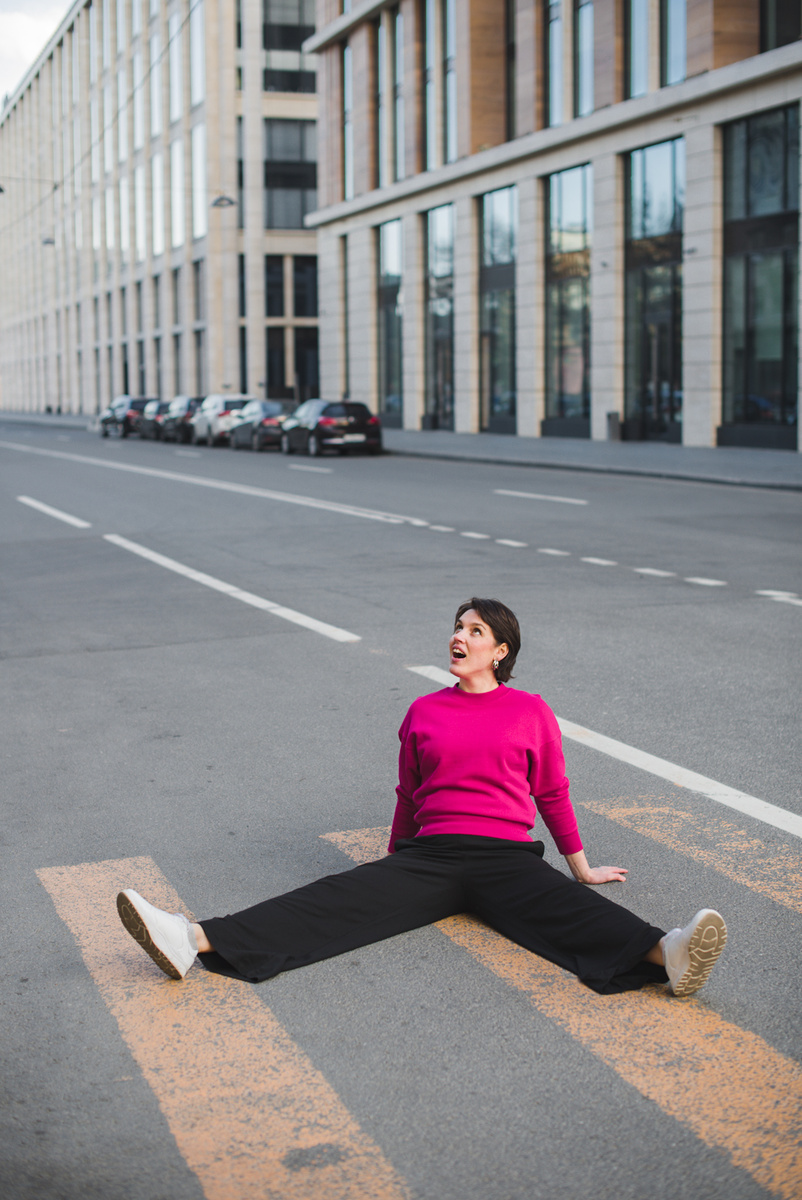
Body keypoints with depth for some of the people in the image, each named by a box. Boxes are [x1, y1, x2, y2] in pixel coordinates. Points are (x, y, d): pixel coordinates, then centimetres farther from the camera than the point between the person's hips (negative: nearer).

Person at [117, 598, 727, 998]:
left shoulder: (531, 712, 11)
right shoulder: (424, 711, 18)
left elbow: (552, 794, 17)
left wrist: (581, 867, 21)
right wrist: (396, 862, 31)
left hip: (507, 855, -1)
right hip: (429, 855, 1)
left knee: (567, 909, -33)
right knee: (340, 898, -23)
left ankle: (665, 955, -63)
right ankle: (196, 941, -43)